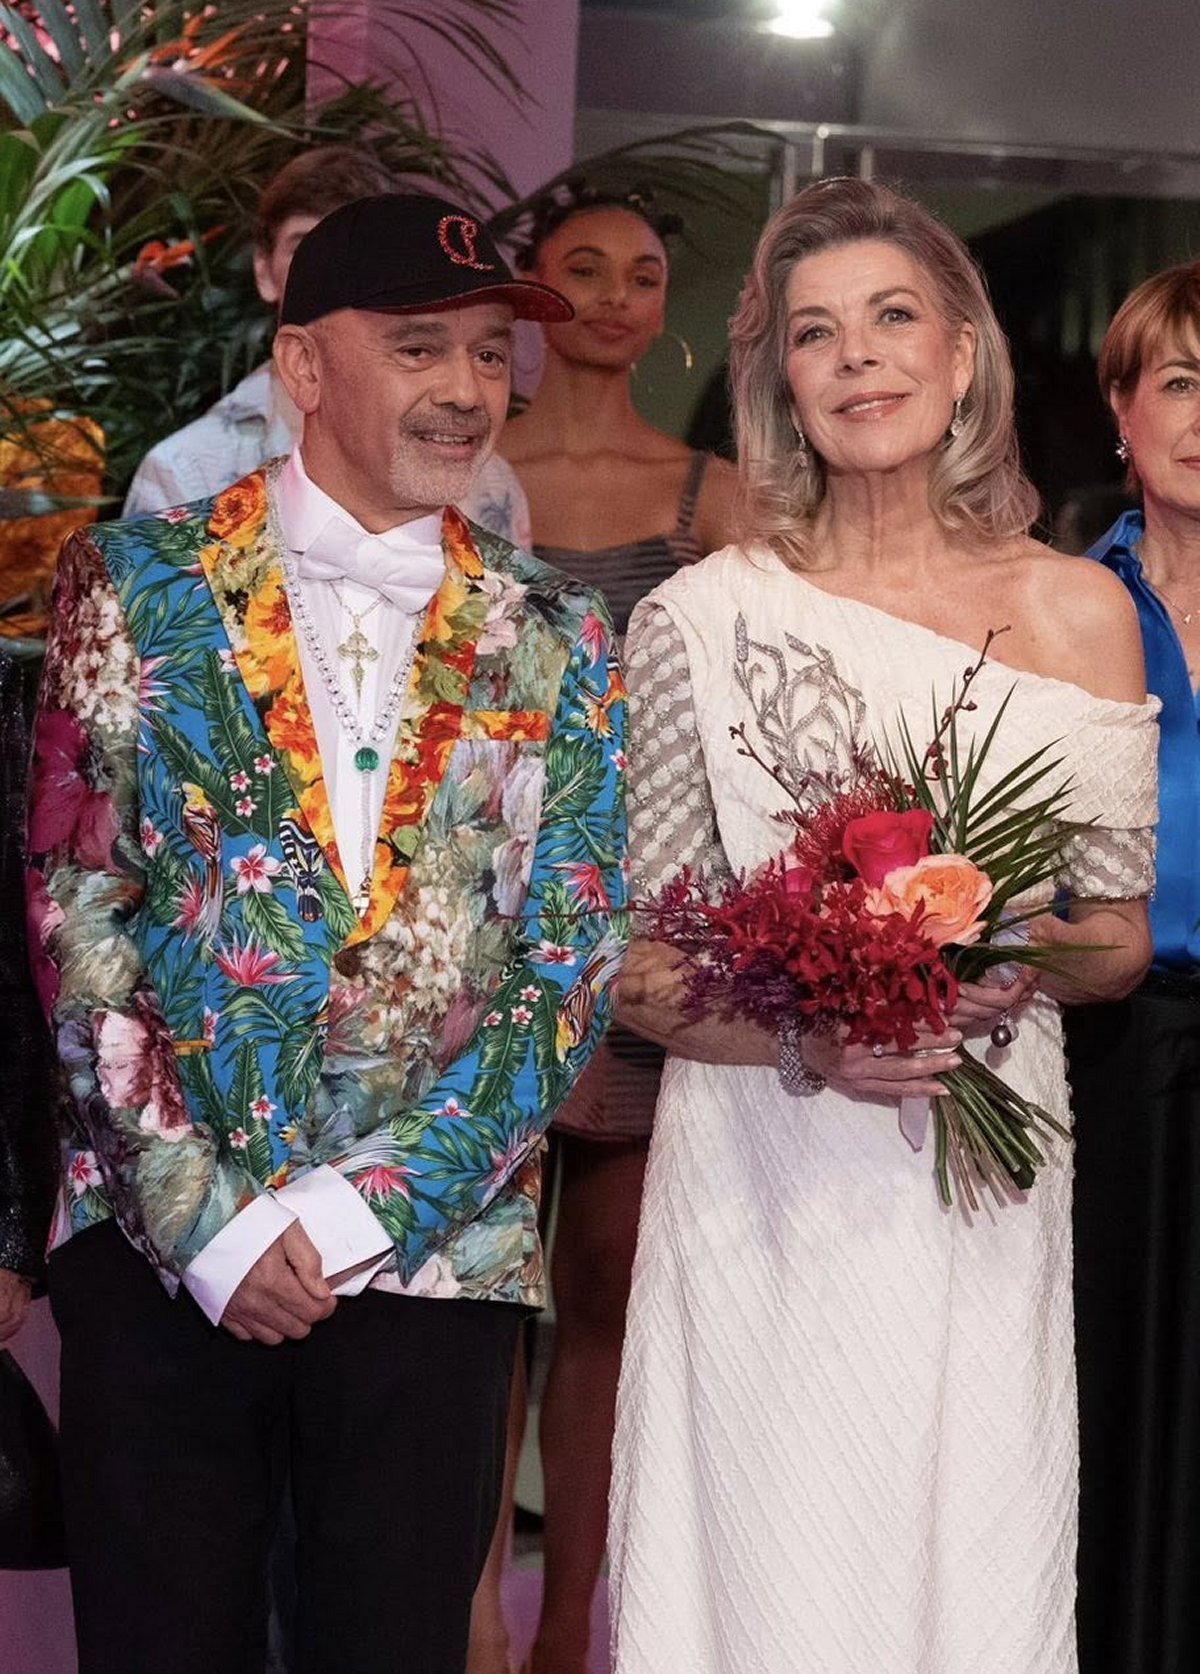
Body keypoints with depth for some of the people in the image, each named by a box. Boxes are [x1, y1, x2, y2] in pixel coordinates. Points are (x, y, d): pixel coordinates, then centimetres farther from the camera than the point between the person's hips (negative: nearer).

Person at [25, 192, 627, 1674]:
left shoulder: (554, 643, 5)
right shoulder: (141, 585, 2)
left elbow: (571, 965, 1)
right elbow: (75, 912, -3)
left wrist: (362, 1210, -9)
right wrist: (207, 1216, -11)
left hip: (432, 1257, 1)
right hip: (161, 1252, -1)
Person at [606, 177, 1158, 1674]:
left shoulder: (1078, 612, 5)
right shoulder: (702, 613, 0)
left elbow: (1122, 936, 10)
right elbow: (631, 971, 1)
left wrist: (1018, 958, -11)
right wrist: (801, 1042, -17)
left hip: (983, 1199, 2)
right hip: (760, 1185, -1)